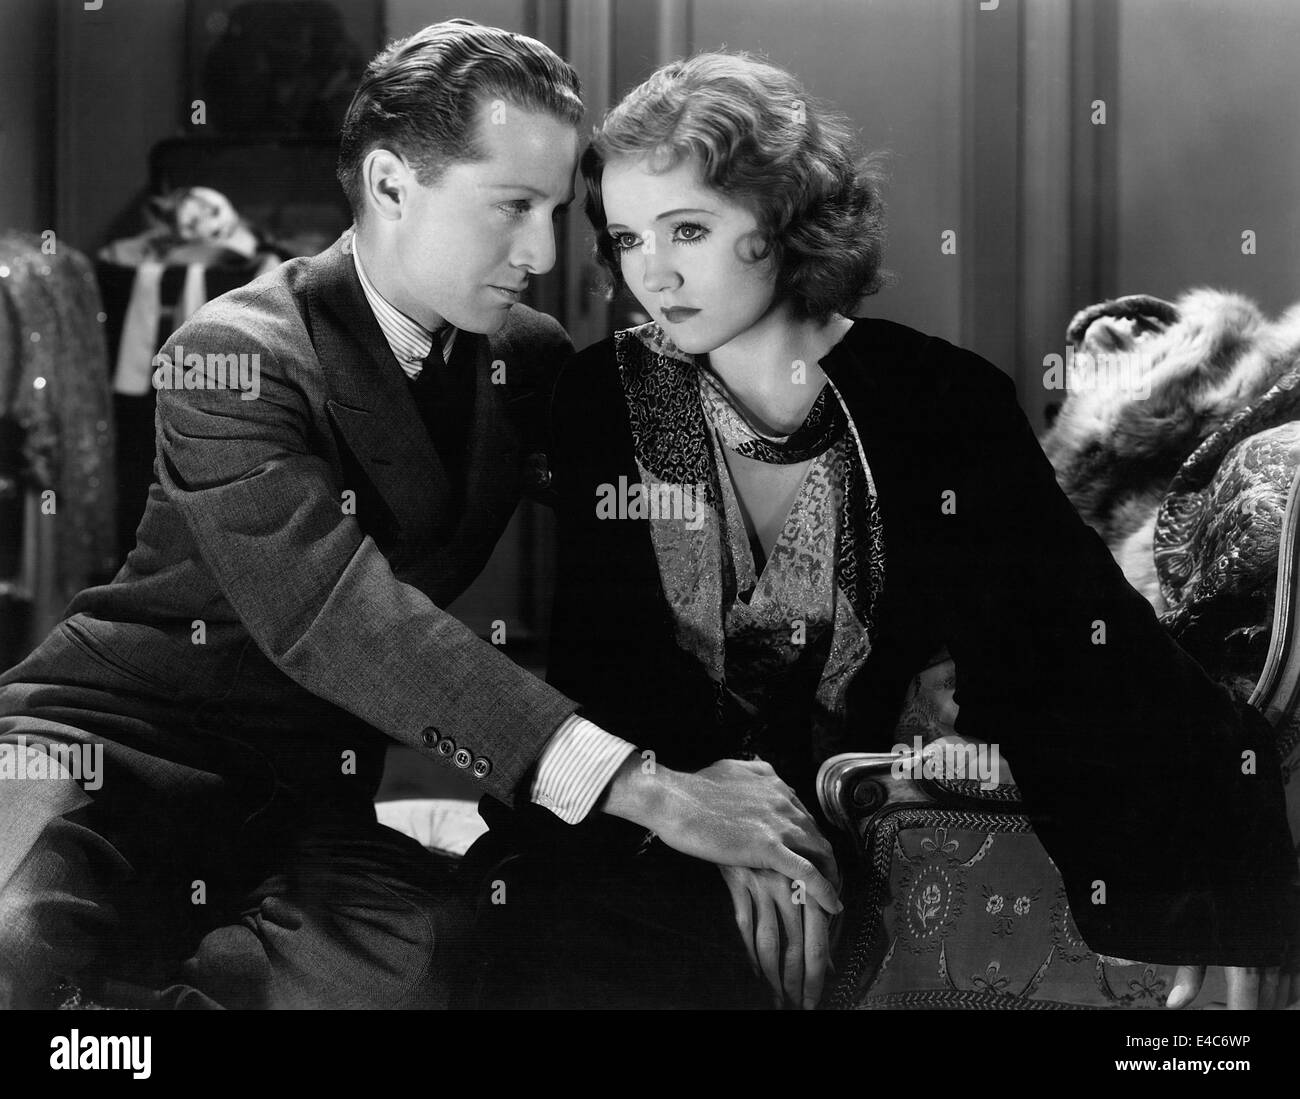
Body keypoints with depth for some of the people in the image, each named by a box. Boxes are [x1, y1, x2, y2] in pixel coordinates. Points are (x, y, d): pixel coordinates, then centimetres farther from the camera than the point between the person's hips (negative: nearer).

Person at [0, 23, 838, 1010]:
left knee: (416, 959, -31)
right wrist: (643, 790, -35)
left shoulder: (531, 358, 6)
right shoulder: (237, 358, -14)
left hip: (313, 782, 6)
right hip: (124, 733, -5)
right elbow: (340, 619, -27)